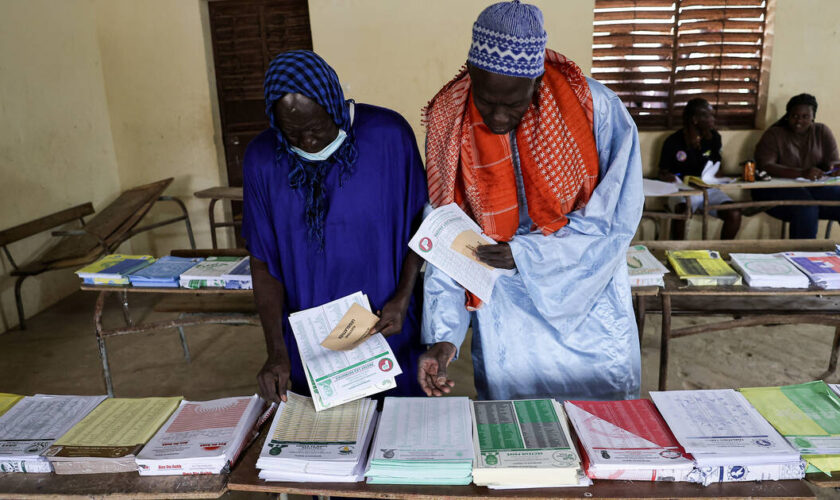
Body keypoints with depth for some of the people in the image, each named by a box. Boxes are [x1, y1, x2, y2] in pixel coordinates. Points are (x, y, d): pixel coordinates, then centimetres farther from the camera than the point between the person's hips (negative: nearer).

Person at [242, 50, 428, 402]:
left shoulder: (388, 135, -12)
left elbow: (419, 224, -1)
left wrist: (403, 298, -11)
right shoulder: (262, 159, -7)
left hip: (388, 331, -1)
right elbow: (263, 261, -2)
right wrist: (277, 351, -9)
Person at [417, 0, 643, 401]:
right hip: (506, 319, 1)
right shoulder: (450, 126, -12)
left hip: (589, 307, 0)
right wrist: (443, 335, -16)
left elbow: (617, 217, -14)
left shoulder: (595, 109, -18)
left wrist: (525, 254, -23)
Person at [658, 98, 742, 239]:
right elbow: (663, 173, 3)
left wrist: (715, 176, -5)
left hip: (709, 189, 4)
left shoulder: (714, 137, 6)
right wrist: (669, 177, -21)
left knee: (735, 215, -20)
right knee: (683, 212, -38)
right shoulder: (673, 142, -6)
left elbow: (718, 165, 18)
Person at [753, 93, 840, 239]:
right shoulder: (774, 134, -2)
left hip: (814, 188, 4)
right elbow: (764, 166, -17)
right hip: (776, 188, -4)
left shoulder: (822, 132, 11)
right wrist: (801, 173, -30)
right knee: (806, 208, -32)